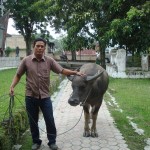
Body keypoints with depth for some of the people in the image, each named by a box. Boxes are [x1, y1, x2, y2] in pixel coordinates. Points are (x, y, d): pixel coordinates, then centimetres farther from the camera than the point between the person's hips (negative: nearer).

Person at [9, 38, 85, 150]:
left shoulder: (49, 61, -2)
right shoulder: (26, 60, -3)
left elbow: (62, 70, -3)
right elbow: (18, 75, 3)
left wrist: (75, 73, -14)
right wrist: (12, 86, -10)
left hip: (45, 97, 0)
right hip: (30, 97, 0)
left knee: (50, 120, 7)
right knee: (33, 121, 13)